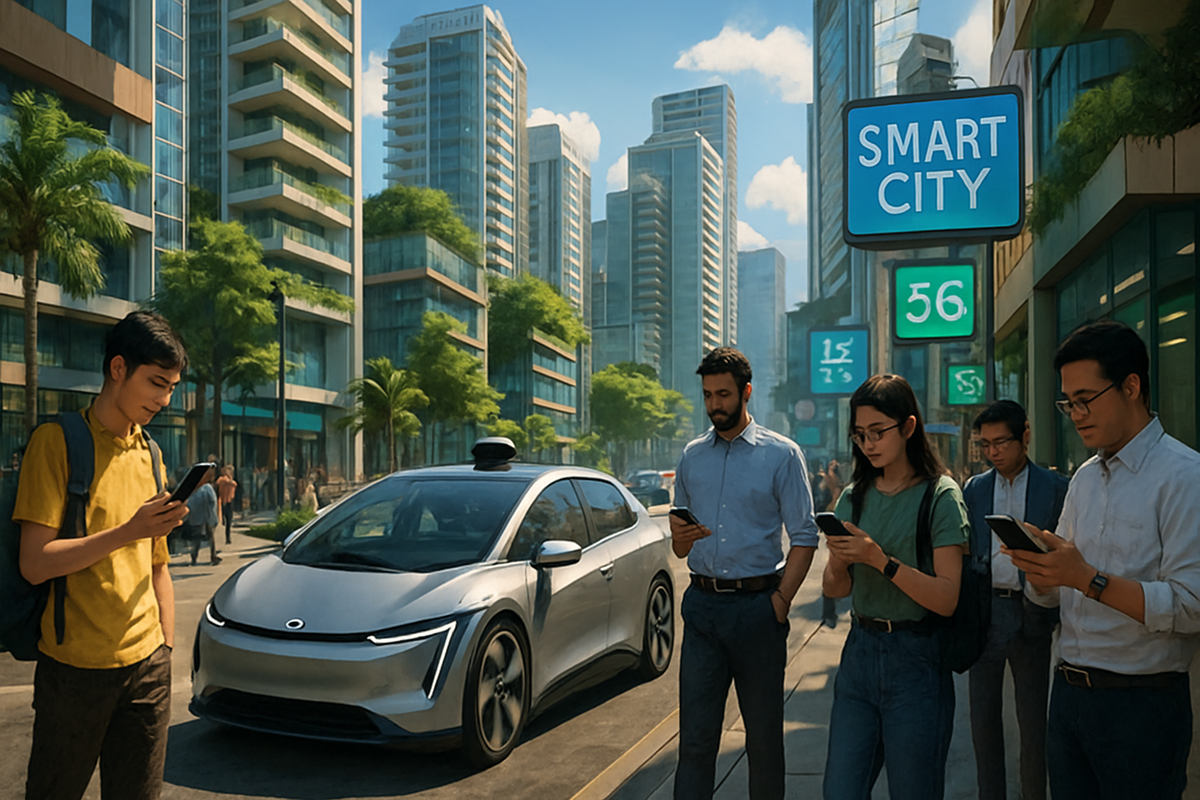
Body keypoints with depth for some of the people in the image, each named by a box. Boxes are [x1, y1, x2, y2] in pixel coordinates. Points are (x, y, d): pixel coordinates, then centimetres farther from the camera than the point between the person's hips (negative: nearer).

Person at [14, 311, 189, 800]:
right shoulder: (57, 440, -6)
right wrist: (128, 531, -22)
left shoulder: (150, 455, 13)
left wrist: (165, 650, 12)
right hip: (74, 668, -5)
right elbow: (35, 565, -14)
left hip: (146, 666, 5)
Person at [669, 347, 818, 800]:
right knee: (695, 733, 2)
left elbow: (804, 536, -3)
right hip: (701, 605, 3)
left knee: (764, 732, 9)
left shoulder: (782, 454, 1)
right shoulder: (692, 456, 12)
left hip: (757, 605, -2)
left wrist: (781, 600, -10)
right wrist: (680, 538, -8)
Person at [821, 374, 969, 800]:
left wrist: (879, 559, -23)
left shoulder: (940, 495, -7)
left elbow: (946, 599, -14)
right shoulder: (854, 497, 8)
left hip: (915, 662, -4)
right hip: (859, 652, 4)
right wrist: (838, 562, -11)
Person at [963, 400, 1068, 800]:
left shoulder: (1055, 487, -1)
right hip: (983, 610, 3)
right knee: (983, 715, 10)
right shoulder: (974, 488, 7)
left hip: (1030, 613, -3)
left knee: (1033, 719, 7)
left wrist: (1059, 614, -11)